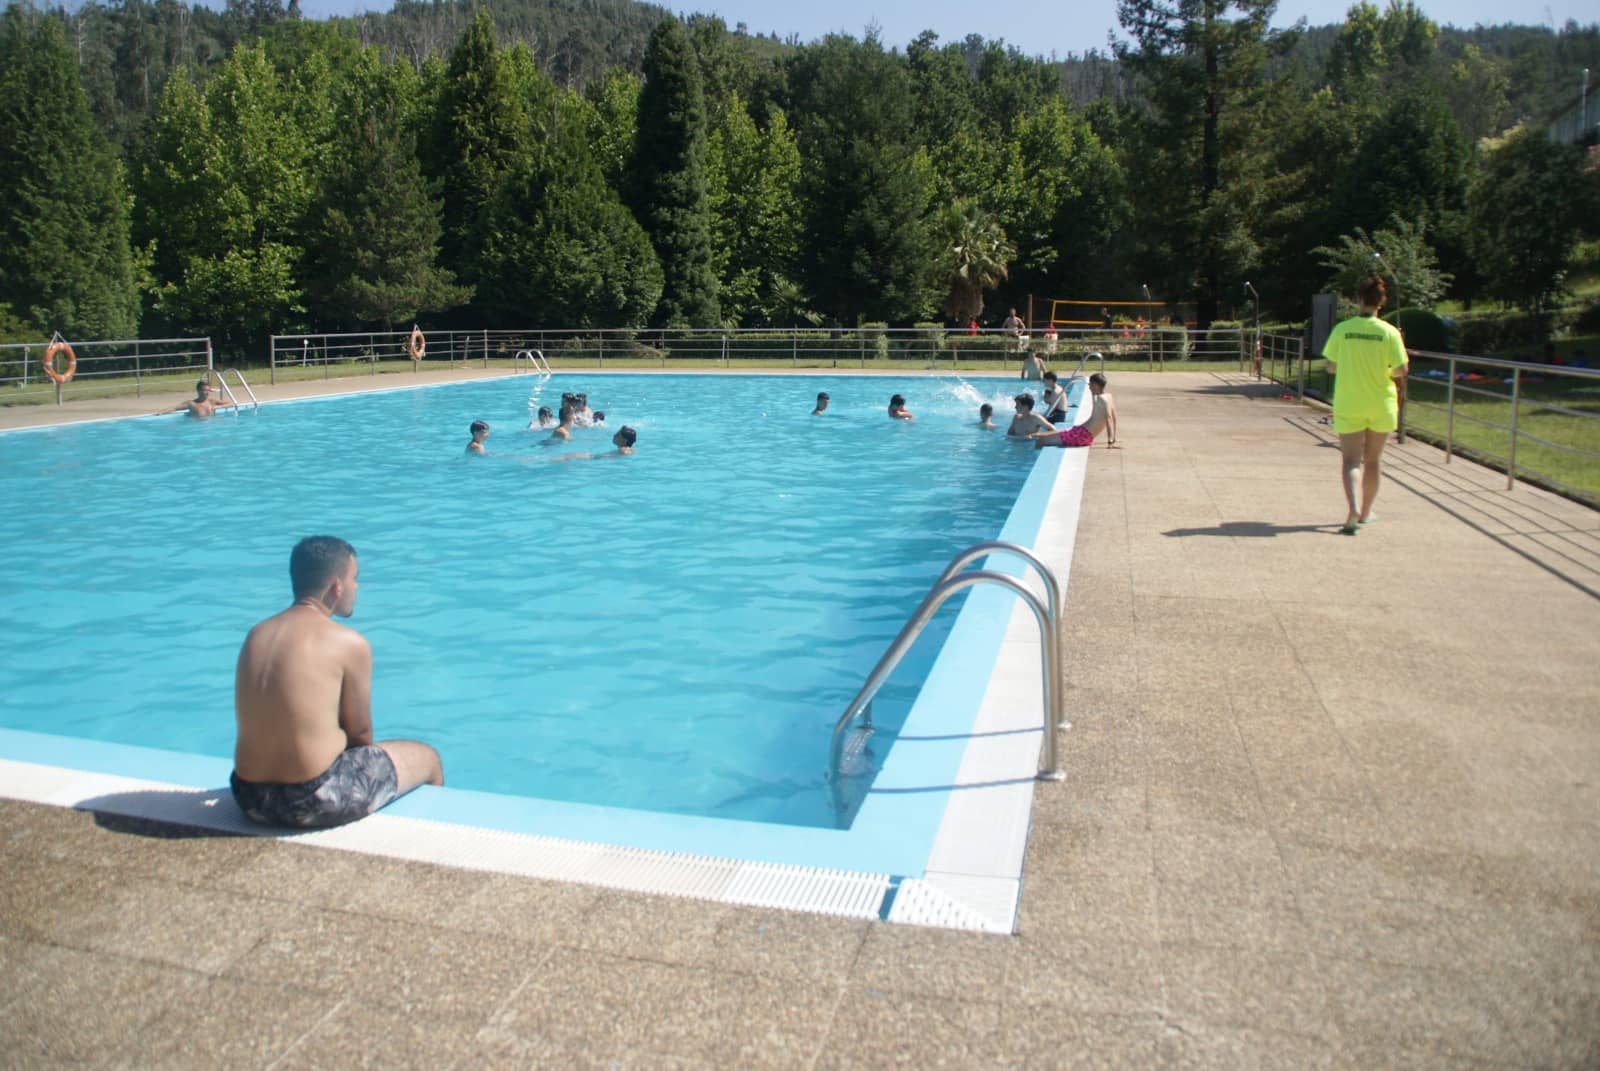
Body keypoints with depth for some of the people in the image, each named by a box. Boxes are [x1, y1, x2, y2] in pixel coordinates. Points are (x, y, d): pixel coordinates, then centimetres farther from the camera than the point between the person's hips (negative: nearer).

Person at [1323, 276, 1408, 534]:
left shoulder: (1342, 329, -8)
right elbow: (1400, 371, -8)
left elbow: (1331, 367, -3)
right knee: (1372, 460, 15)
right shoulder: (1389, 332, -8)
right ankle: (1365, 513, 27)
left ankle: (1353, 508, -23)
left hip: (1348, 404, -1)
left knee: (1350, 460, 0)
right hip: (1381, 405, 1)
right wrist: (1384, 372, 13)